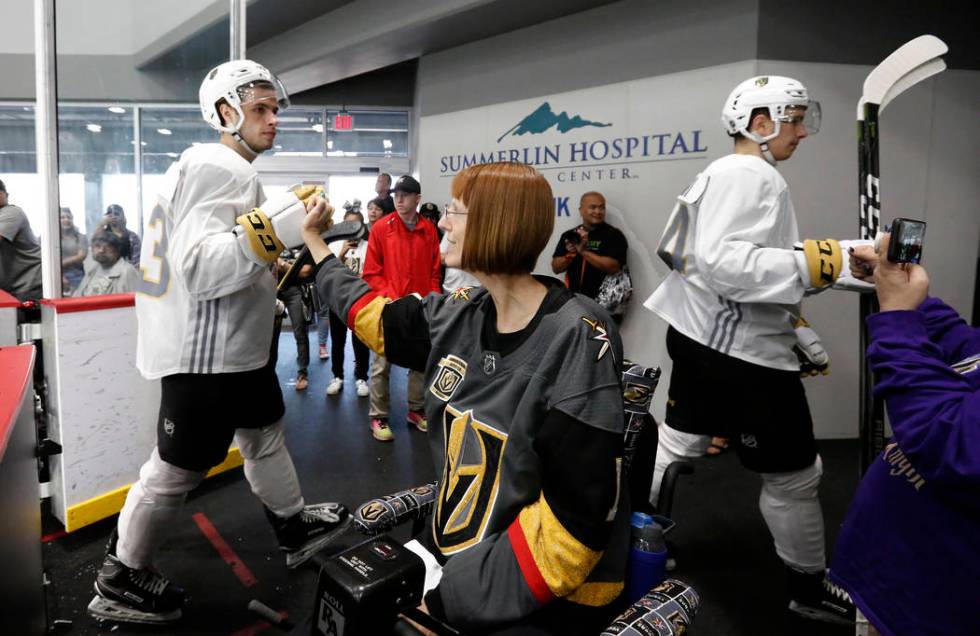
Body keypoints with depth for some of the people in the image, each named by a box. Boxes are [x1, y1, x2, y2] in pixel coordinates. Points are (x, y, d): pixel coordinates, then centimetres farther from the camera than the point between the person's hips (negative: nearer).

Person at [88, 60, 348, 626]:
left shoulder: (229, 170, 14)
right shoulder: (217, 167, -19)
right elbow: (198, 269, -30)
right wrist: (275, 224, -34)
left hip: (238, 347, 11)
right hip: (205, 354, -11)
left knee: (266, 434, 21)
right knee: (178, 470, 4)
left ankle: (295, 528, 40)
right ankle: (120, 582, 24)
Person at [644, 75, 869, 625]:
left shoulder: (745, 177, 18)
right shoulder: (748, 174, -16)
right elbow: (721, 262, -29)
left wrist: (797, 329, 21)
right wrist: (815, 262, -31)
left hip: (706, 340, 10)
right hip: (740, 352, -10)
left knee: (678, 445, 20)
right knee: (795, 475, 6)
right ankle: (810, 589, 25)